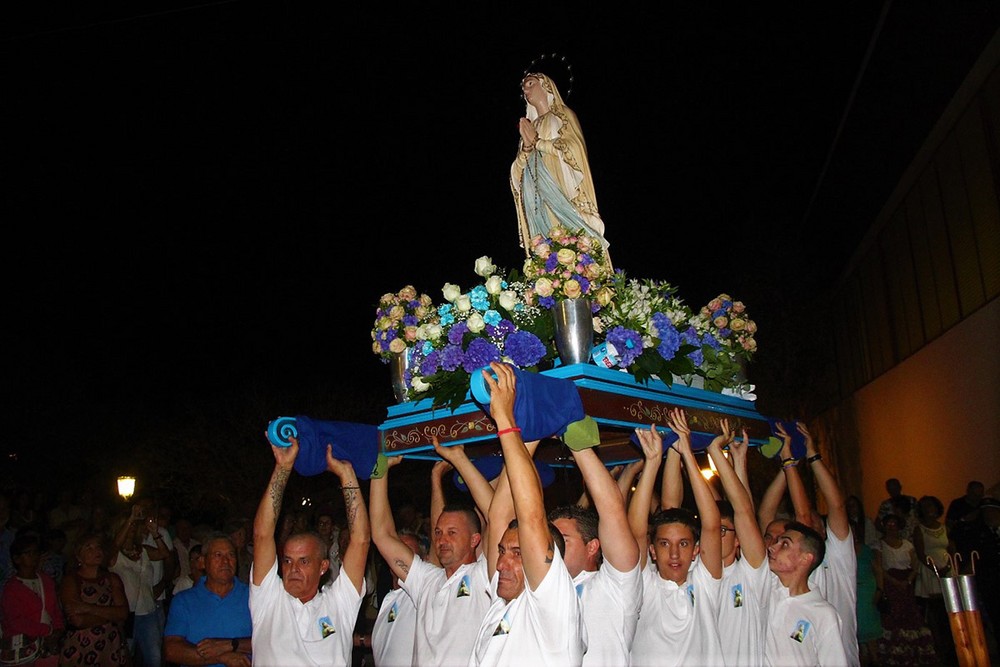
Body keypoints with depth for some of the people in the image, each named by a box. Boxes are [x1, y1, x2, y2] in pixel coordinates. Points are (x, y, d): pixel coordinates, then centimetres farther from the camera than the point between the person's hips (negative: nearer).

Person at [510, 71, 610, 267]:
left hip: (566, 195, -4)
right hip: (540, 202, 4)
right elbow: (518, 169, 14)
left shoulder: (563, 115, 9)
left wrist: (537, 141, -3)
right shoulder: (529, 126, 22)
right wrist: (527, 145, -4)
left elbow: (572, 148, -8)